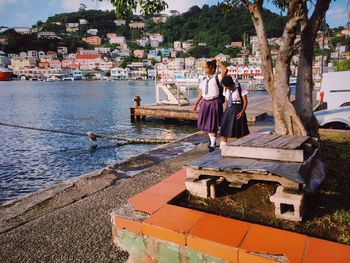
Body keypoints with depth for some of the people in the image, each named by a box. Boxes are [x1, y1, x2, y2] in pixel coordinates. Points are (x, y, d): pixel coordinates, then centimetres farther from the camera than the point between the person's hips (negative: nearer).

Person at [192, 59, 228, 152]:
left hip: (214, 103, -6)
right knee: (206, 123, 15)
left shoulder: (217, 78, -6)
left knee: (213, 124, 2)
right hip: (205, 102, 6)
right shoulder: (204, 80, 9)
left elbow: (225, 70, -25)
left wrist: (218, 61, -14)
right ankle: (212, 140, 38)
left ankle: (212, 145, 14)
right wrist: (195, 104, 9)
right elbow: (200, 93, 12)